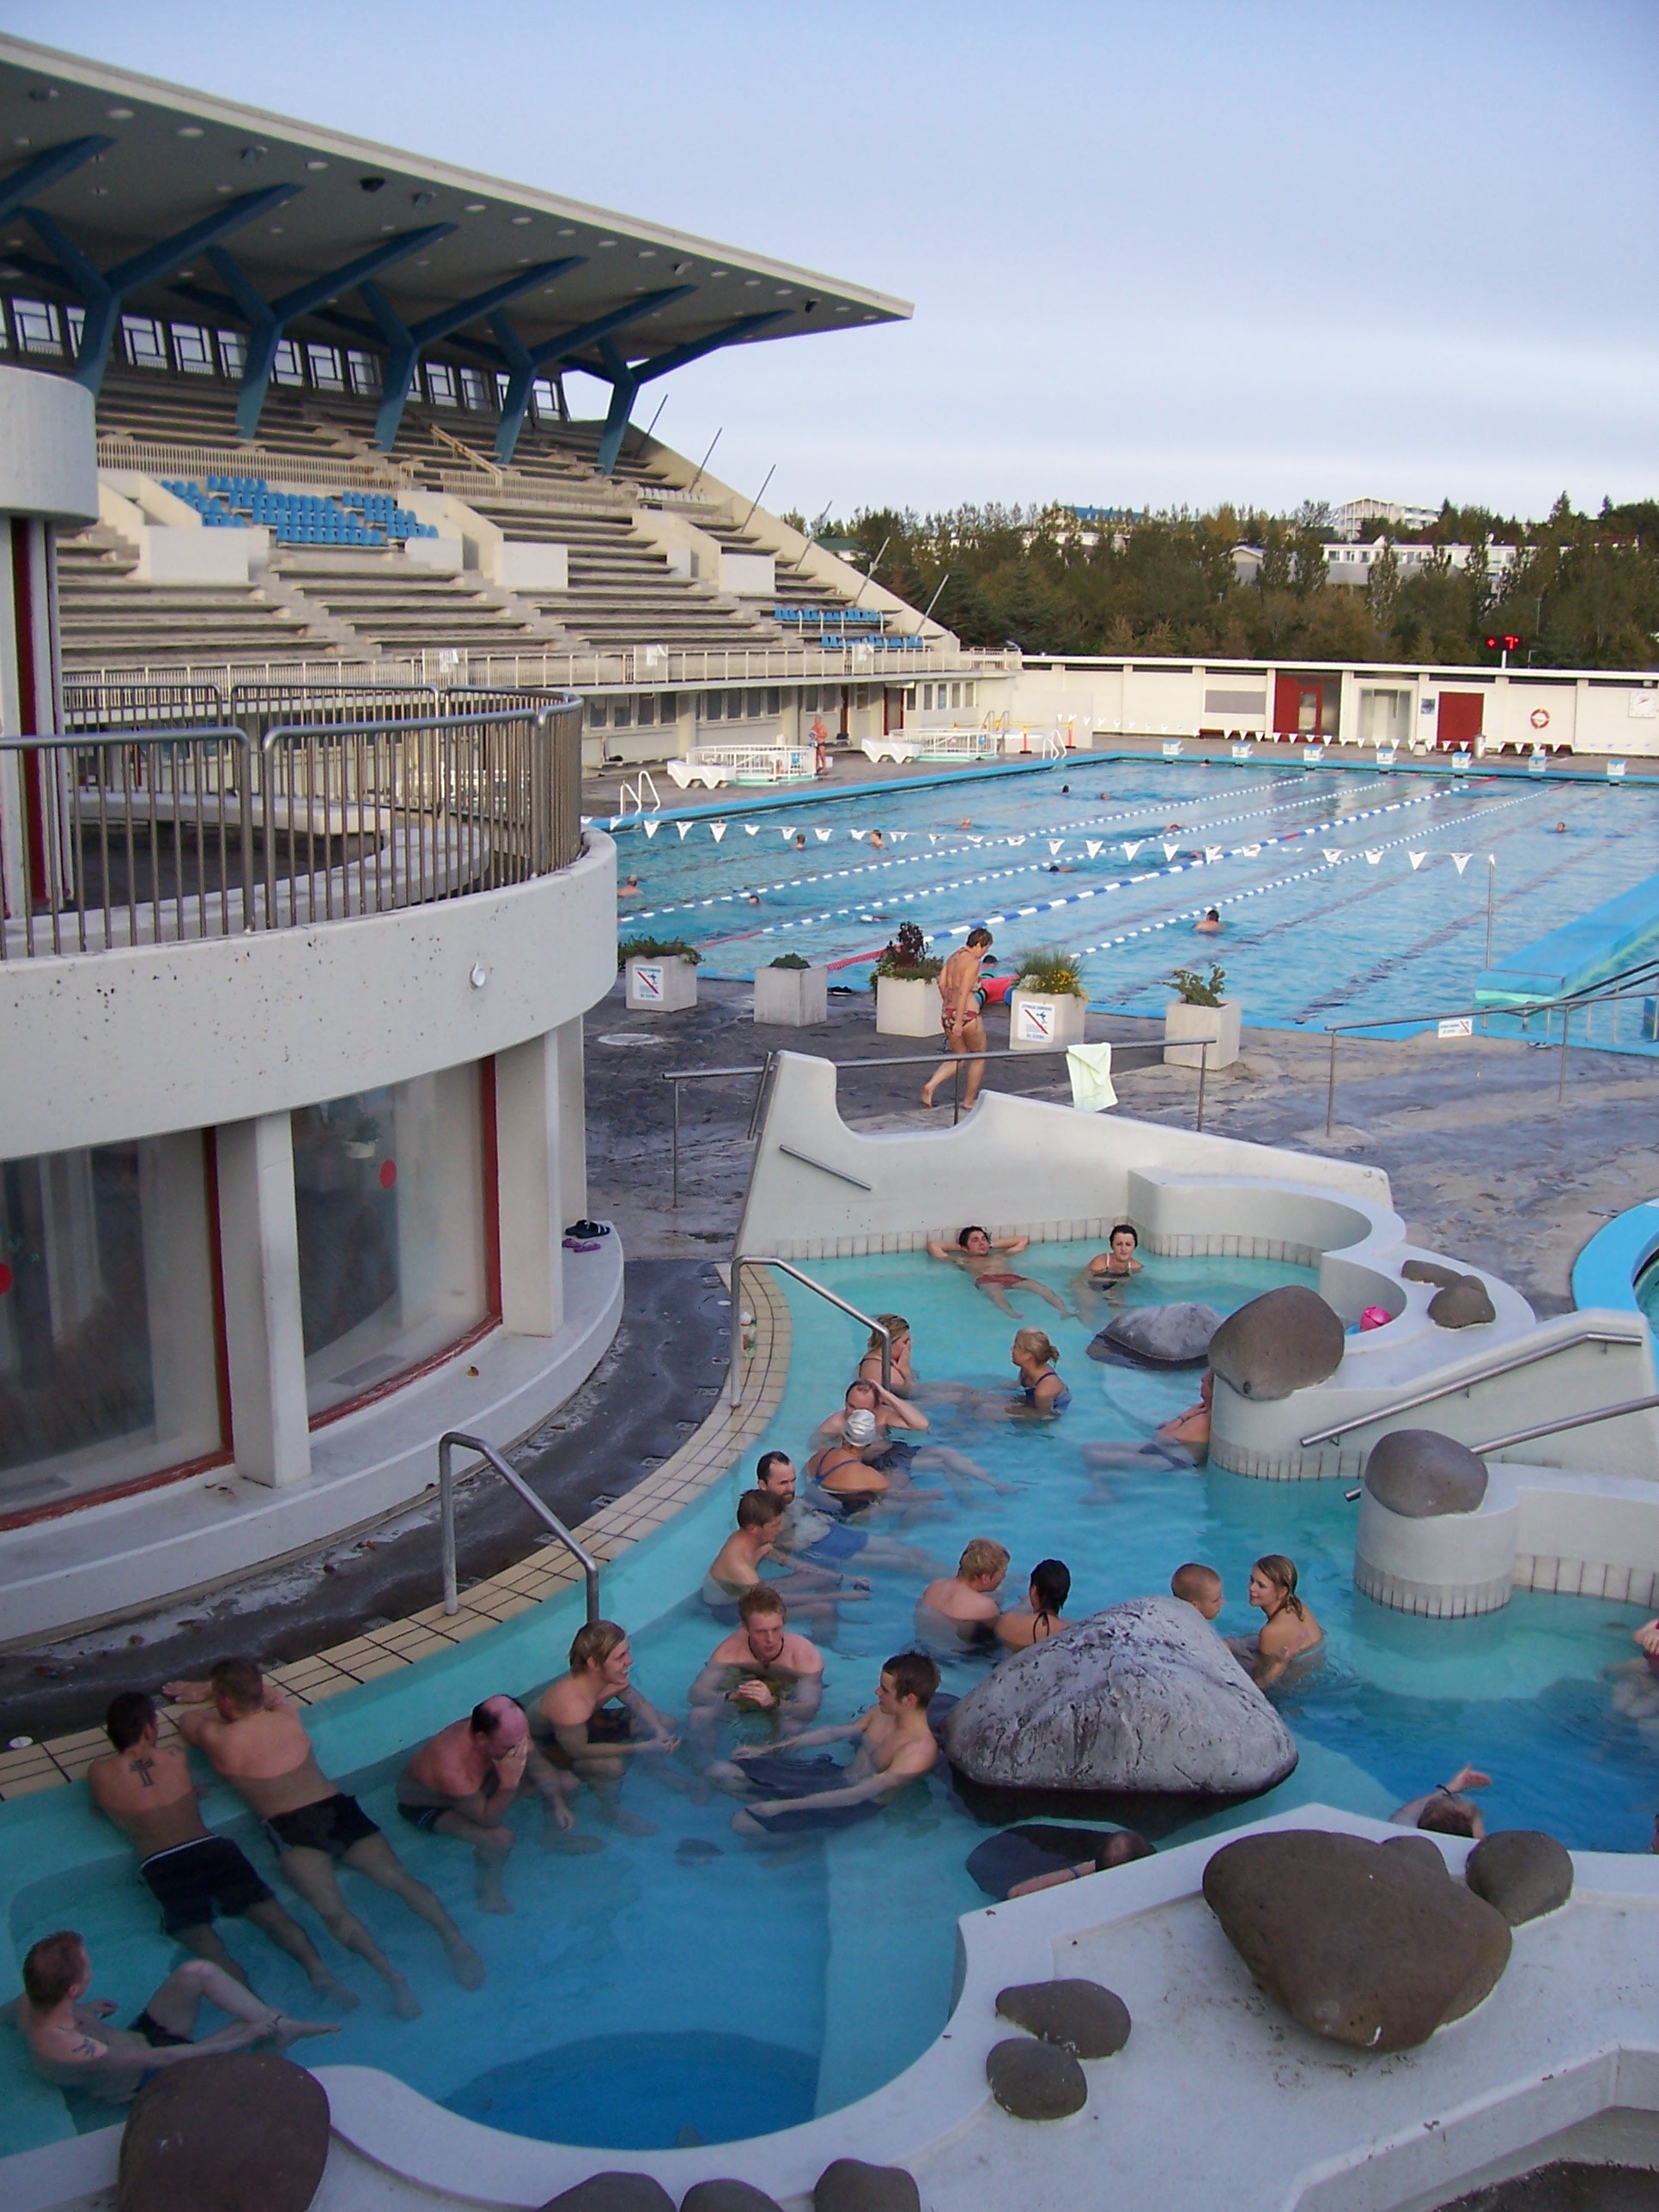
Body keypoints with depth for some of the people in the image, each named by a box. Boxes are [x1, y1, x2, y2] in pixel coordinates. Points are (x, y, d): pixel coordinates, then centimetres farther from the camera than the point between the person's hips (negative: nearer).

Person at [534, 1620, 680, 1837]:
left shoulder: (613, 1677, -22)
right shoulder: (571, 1705, -44)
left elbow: (638, 1702, -5)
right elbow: (578, 1750, -32)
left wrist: (660, 1731, -24)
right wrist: (642, 1749, -34)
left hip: (587, 1722, 7)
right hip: (546, 1743, -7)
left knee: (665, 1723, 2)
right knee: (612, 1767, -32)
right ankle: (611, 1812, 0)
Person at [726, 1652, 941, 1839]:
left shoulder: (919, 1751, -28)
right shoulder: (883, 1712, -3)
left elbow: (856, 1796, -28)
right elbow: (834, 1732, 11)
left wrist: (782, 1806, -24)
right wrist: (766, 1750, 10)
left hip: (855, 1807, -8)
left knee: (743, 1824, -17)